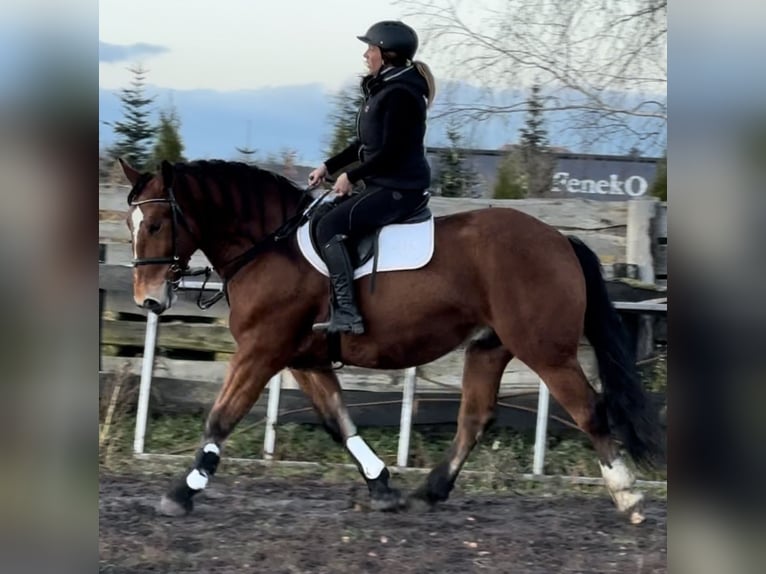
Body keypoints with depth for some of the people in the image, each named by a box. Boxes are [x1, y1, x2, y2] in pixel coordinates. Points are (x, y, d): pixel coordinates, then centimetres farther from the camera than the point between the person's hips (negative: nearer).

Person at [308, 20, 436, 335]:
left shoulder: (399, 93, -17)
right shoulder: (383, 89, 15)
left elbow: (390, 150, -21)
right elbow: (365, 144, 21)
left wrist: (351, 177, -15)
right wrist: (328, 167, 16)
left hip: (399, 188, -11)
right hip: (385, 185, 11)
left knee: (329, 227, -18)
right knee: (330, 220, 16)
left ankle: (346, 312, -21)